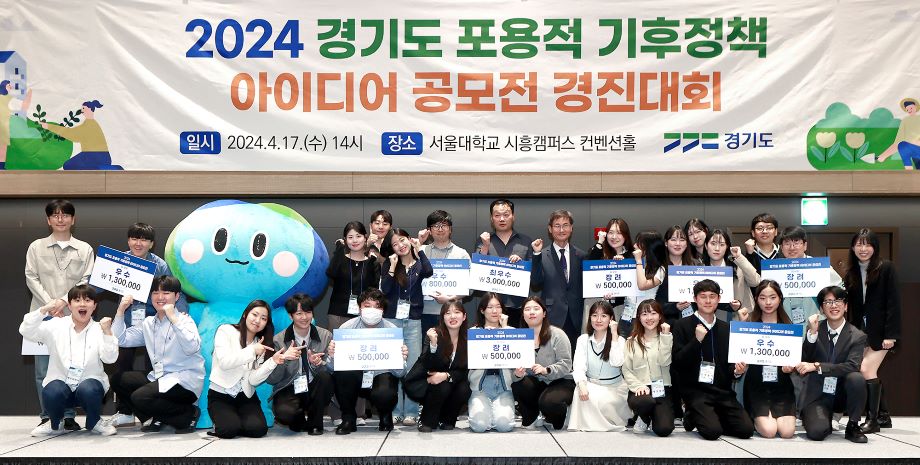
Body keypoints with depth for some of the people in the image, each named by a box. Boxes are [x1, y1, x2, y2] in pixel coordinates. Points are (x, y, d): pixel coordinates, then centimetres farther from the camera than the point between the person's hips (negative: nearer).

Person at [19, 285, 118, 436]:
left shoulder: (99, 329, -2)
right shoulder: (56, 325, 2)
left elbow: (110, 358, -13)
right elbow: (26, 332, -7)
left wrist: (107, 333, -28)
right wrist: (43, 310, -20)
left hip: (89, 381, -1)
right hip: (60, 382, 1)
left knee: (88, 390, -35)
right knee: (51, 392, -32)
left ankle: (94, 422, 0)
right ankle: (55, 424, 4)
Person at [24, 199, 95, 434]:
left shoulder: (84, 249, 7)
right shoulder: (36, 247, 8)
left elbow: (86, 281, 1)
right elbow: (31, 278, 2)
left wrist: (64, 301, -11)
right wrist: (50, 304, -9)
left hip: (73, 315, 0)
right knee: (43, 368, 1)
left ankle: (68, 416, 8)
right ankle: (47, 416, 10)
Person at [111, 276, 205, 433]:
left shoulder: (184, 320, -5)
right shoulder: (148, 323, 14)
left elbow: (192, 348, -24)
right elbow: (120, 340, 9)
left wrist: (173, 318, -25)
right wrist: (120, 311, 1)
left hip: (185, 382, -7)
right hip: (159, 378, 7)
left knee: (140, 397, -24)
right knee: (118, 381, 0)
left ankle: (188, 414, -4)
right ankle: (157, 418, 6)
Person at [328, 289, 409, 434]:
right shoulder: (347, 328, -10)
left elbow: (399, 373, -11)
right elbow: (333, 367, -13)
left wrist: (401, 359, -32)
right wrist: (332, 356, -36)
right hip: (353, 379, 1)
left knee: (385, 394, -33)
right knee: (341, 372, -31)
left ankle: (385, 417, 7)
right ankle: (348, 418, -6)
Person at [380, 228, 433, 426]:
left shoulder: (419, 263, 8)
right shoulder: (389, 264, 8)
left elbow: (429, 272, -16)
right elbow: (384, 289, -3)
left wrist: (419, 250, -6)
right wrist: (392, 267, -8)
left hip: (413, 320, 0)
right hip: (392, 319, 0)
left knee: (413, 366, -2)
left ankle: (411, 412, 2)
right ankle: (394, 411, 6)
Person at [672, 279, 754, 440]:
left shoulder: (726, 329, 13)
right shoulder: (682, 325, -1)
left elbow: (729, 363, 17)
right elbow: (677, 361, -8)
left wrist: (737, 371, -6)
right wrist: (696, 340, -19)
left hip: (722, 391, 4)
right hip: (695, 390, -4)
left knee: (746, 429, -13)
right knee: (712, 431, -24)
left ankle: (711, 418, 14)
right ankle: (693, 418, 10)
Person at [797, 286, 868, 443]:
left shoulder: (857, 336, -3)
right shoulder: (815, 330, 2)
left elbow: (852, 366, -19)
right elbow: (803, 362, -6)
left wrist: (816, 366, -26)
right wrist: (812, 333, -17)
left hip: (842, 394, 1)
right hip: (817, 394, 0)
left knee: (856, 378, -32)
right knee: (816, 432, -26)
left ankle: (853, 426, -9)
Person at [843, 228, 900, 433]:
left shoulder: (886, 268, -7)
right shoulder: (851, 272, 7)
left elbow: (893, 303, -11)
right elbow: (851, 305, 8)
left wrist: (891, 335, -15)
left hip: (879, 331, -5)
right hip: (860, 329, 5)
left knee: (867, 370, -13)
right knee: (869, 372, 7)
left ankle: (873, 419, -4)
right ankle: (883, 416, 21)